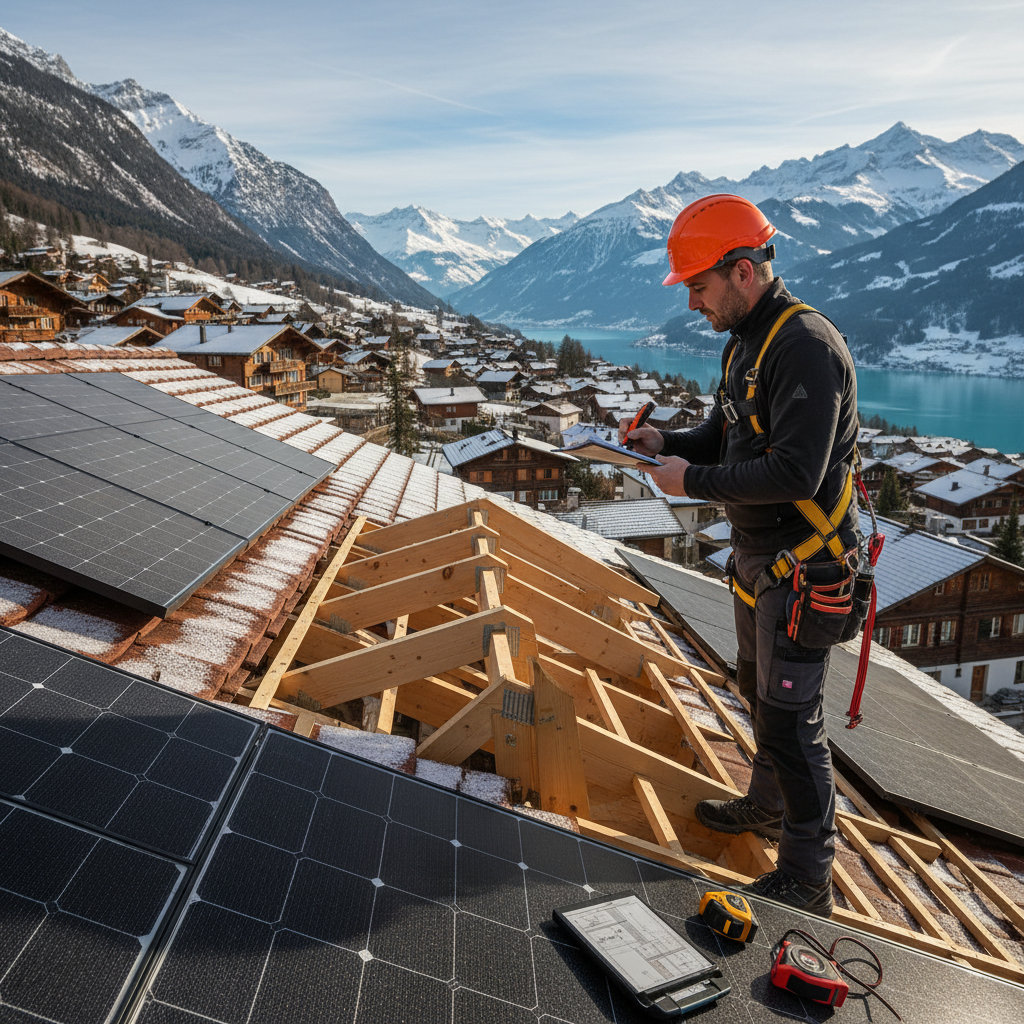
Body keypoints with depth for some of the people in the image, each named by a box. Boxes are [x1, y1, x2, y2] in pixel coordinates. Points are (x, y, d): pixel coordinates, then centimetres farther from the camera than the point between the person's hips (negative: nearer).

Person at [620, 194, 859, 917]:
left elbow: (795, 474, -30)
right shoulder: (746, 342, 9)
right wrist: (666, 443, 0)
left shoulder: (807, 346, -23)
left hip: (803, 567, -10)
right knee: (760, 691, 24)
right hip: (758, 559, 10)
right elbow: (727, 437, 18)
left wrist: (692, 481, -21)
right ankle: (770, 805, 46)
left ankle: (808, 879, 14)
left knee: (790, 719, -2)